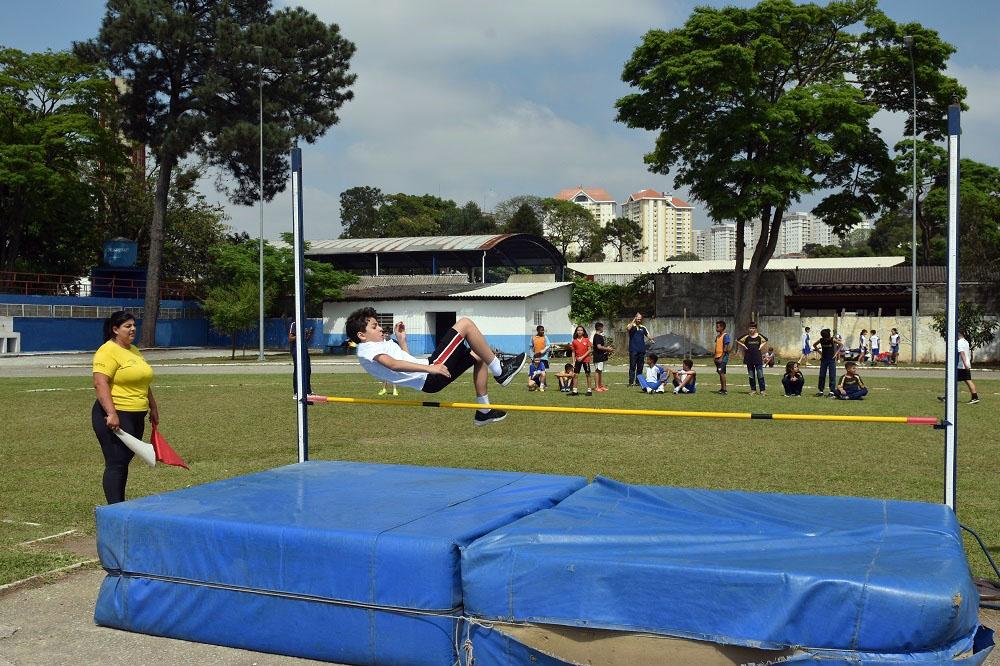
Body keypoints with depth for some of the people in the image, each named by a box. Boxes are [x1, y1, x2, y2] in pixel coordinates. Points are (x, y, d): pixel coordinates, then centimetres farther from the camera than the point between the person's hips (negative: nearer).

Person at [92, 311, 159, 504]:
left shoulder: (134, 351, 16)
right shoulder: (108, 351, -12)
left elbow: (143, 384, 25)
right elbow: (100, 383, -22)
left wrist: (153, 408, 24)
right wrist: (111, 414, -29)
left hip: (136, 417, 9)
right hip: (115, 417, -9)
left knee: (124, 461, 14)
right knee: (116, 464, -6)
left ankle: (121, 504, 22)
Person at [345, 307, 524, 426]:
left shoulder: (376, 347, 23)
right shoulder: (368, 350, -9)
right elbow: (393, 364, -29)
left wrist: (401, 341, 23)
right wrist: (429, 368, -36)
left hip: (429, 374, 10)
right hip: (430, 378, -10)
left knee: (479, 356, 20)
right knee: (465, 324, -11)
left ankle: (483, 411, 18)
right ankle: (500, 371, -6)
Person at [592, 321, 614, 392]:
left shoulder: (600, 336, 16)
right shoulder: (597, 336, -16)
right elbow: (599, 347, -24)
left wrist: (608, 349, 13)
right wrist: (607, 349, -16)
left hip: (602, 356, 10)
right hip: (598, 357, -10)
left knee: (600, 371, 14)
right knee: (598, 371, -6)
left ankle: (601, 385, 20)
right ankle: (597, 387, -3)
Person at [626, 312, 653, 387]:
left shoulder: (643, 327, 13)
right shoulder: (631, 326, -1)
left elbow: (647, 335, 13)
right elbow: (628, 328, -24)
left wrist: (650, 339, -6)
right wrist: (633, 320, -18)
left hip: (641, 350, 4)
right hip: (633, 350, -4)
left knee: (640, 367, 7)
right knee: (632, 366, -5)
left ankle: (638, 381, 14)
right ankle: (631, 382, -3)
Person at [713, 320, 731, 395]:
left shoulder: (725, 336, -10)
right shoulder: (717, 336, 16)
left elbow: (725, 348, -15)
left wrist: (721, 357, -18)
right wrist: (715, 357, 15)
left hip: (723, 356, -8)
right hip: (717, 357, 8)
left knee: (722, 372, -13)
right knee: (720, 373, 9)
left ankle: (724, 390, -13)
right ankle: (722, 389, 14)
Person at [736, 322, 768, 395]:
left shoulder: (759, 336, 0)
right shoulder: (746, 336, -2)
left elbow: (766, 340, 19)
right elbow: (737, 340, 8)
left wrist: (761, 345, 5)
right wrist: (743, 345, -1)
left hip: (758, 358, -1)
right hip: (749, 359, 1)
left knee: (760, 375, -3)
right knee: (751, 375, 7)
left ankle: (762, 390, 1)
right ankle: (753, 390, 16)